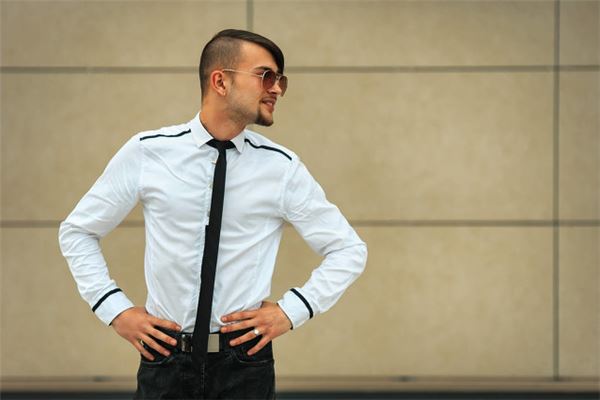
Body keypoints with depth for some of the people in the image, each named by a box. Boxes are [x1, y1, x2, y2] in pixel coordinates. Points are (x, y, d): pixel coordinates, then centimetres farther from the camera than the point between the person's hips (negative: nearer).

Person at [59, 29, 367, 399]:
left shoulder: (282, 167, -3)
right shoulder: (147, 153, -3)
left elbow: (349, 250, 5)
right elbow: (77, 231, 7)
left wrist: (290, 312, -5)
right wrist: (115, 309, -3)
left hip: (245, 364, 0)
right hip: (165, 358, 0)